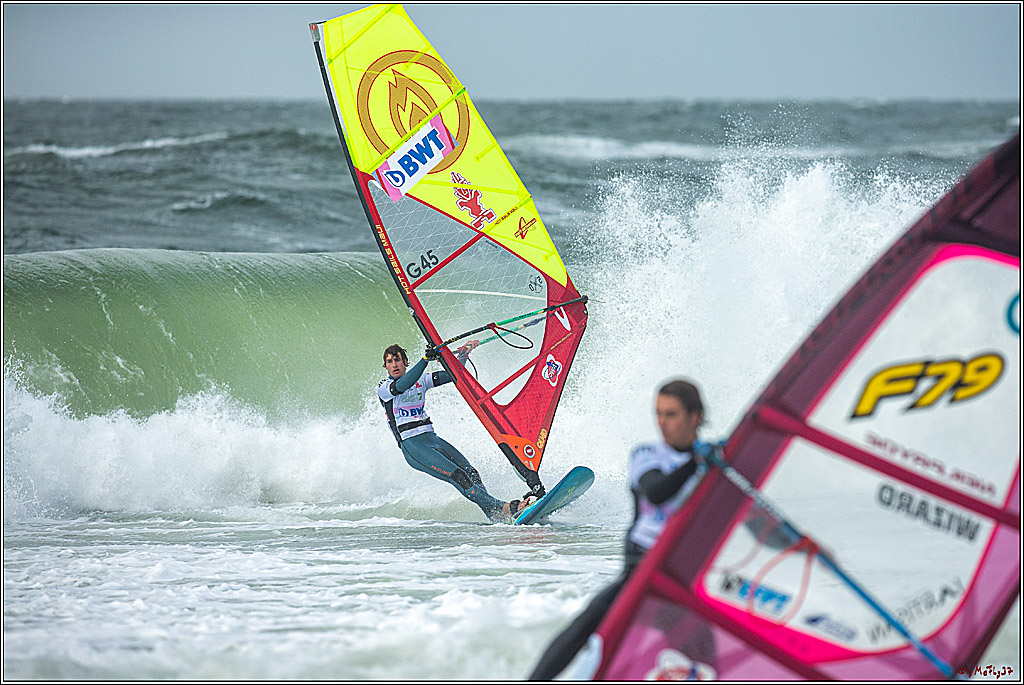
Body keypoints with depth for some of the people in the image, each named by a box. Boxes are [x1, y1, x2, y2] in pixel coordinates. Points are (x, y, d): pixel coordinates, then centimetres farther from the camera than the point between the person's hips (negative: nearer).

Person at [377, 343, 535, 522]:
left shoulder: (421, 380, 15)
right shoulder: (383, 388, -2)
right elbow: (402, 385, -24)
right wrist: (425, 359, -30)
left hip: (432, 438, 7)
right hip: (412, 446, -7)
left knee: (470, 472, -12)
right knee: (457, 476, -21)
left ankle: (492, 514, -17)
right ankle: (500, 508, -29)